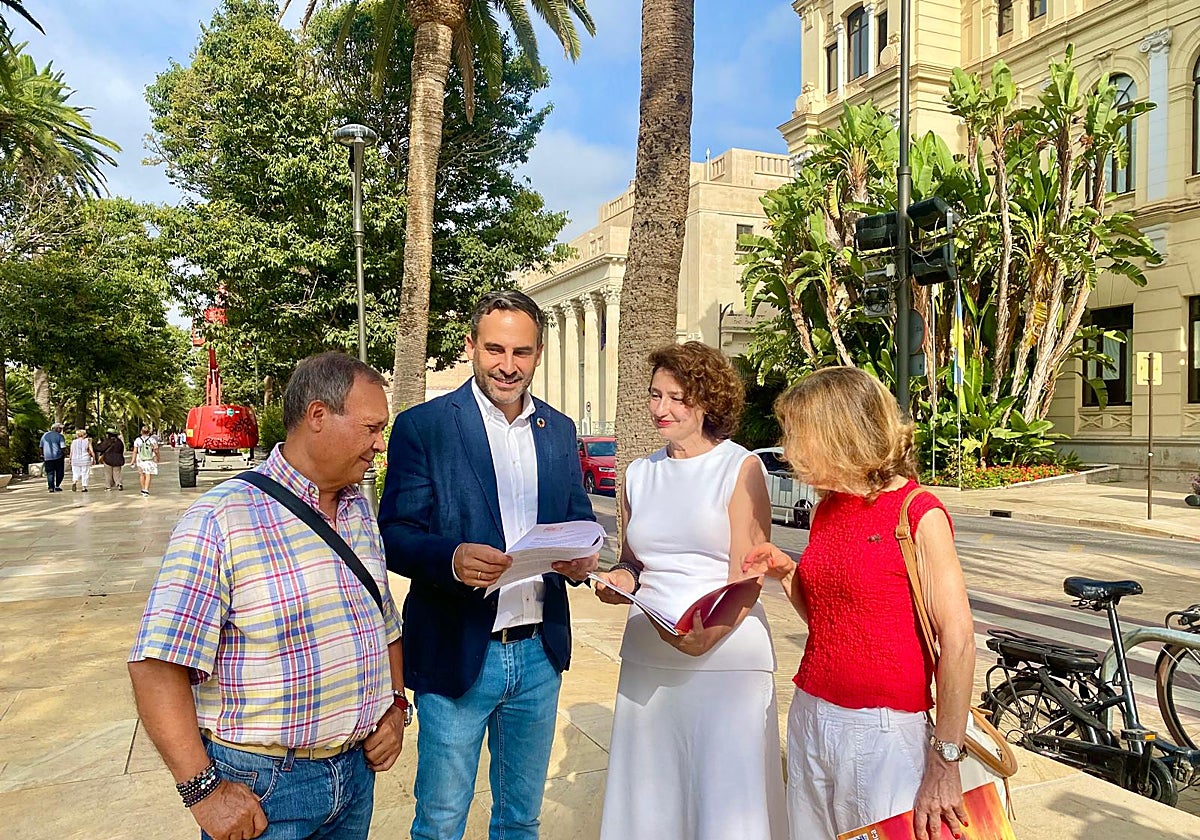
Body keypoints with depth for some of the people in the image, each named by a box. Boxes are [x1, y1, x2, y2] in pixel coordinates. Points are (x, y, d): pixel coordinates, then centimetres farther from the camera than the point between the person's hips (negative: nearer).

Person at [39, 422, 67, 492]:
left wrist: (42, 455, 25)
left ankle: (51, 488, 3)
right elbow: (63, 447, -12)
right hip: (58, 457, -4)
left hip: (47, 457, 4)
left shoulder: (45, 435, 11)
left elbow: (41, 446, 17)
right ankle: (57, 486, 3)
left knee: (50, 473, 7)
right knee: (59, 473, 8)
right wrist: (65, 454, 3)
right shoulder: (60, 436, -5)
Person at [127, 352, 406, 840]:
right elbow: (157, 666, -19)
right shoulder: (221, 520, -17)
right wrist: (204, 791, -19)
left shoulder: (361, 512, 5)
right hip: (260, 787, -6)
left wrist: (395, 704, 2)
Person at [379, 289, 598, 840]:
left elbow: (580, 521, 11)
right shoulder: (423, 426, -7)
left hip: (540, 653, 4)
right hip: (458, 655, -4)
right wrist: (452, 558, -30)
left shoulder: (558, 430, 6)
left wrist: (581, 557, -13)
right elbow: (395, 536, -10)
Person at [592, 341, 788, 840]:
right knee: (650, 800, 12)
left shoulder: (741, 468, -2)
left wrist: (707, 635, -23)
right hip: (647, 658, 5)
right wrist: (621, 579, 0)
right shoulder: (639, 475, 12)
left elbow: (746, 578, -7)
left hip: (726, 660, -4)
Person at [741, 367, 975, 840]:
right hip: (810, 717, 7)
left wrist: (944, 763, -15)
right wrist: (785, 573, -3)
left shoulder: (918, 513, -13)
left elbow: (957, 640, -15)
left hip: (884, 730, -6)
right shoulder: (827, 510, 8)